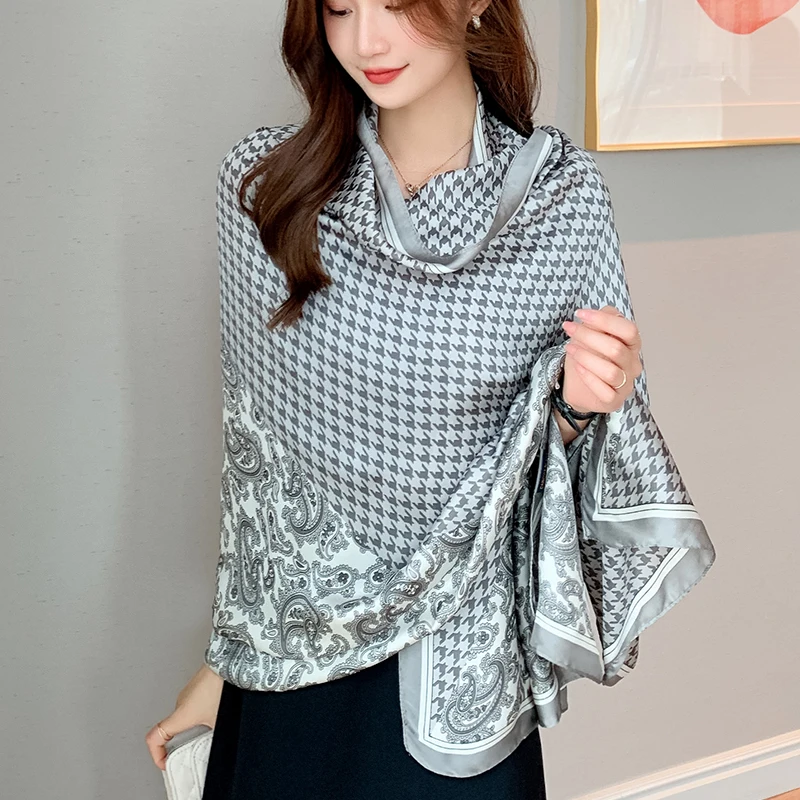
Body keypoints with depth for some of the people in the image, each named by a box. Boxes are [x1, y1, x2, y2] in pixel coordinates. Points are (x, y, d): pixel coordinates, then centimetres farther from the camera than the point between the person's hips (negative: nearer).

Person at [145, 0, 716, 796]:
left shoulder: (563, 196, -9)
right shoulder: (261, 182, -6)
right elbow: (251, 440, 2)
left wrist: (577, 407, -21)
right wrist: (225, 657, 7)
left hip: (461, 674, -1)